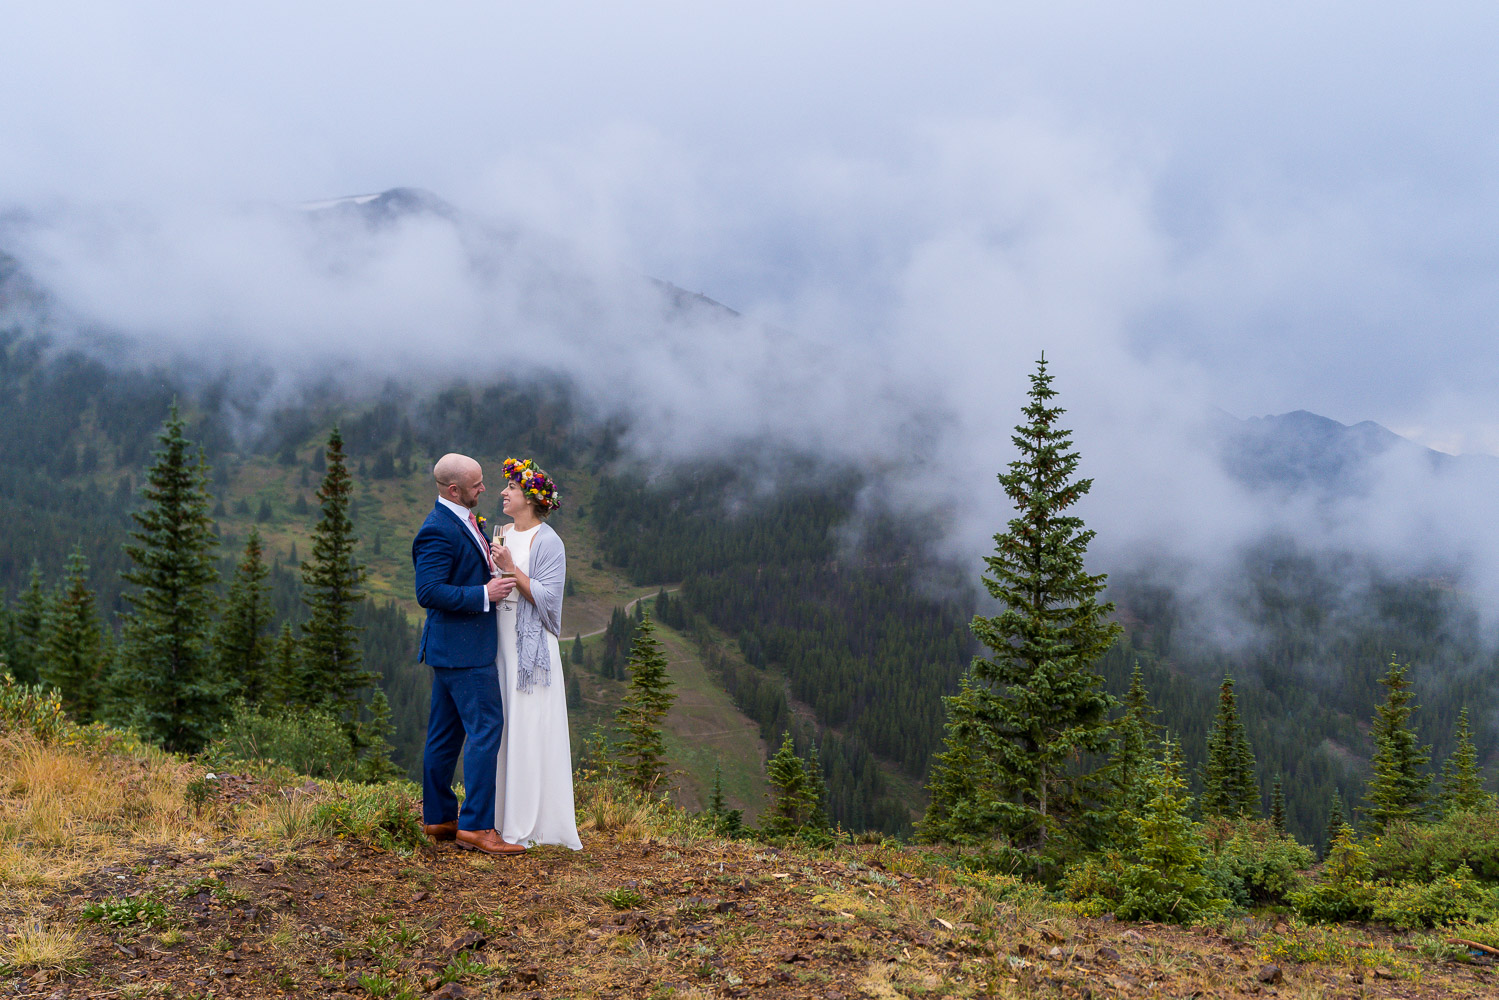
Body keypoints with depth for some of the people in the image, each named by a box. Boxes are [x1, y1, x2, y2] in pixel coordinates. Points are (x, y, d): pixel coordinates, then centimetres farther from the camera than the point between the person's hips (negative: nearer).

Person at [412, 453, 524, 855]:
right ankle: (475, 826, -7)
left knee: (445, 732, 14)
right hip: (462, 647, -10)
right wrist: (484, 593, -21)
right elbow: (428, 592, -24)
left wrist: (493, 566, 11)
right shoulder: (437, 530, -19)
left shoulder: (463, 520, 14)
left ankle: (439, 819, 22)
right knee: (486, 728, -9)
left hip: (452, 648, 10)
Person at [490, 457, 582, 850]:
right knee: (502, 727, 9)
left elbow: (547, 598, -15)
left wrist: (512, 569, -20)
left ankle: (535, 822, 3)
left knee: (530, 729, -4)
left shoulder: (547, 542, -9)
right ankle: (504, 815, 18)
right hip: (500, 645, 7)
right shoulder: (502, 534, 12)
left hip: (531, 647, -7)